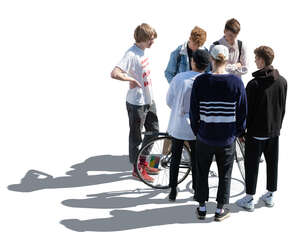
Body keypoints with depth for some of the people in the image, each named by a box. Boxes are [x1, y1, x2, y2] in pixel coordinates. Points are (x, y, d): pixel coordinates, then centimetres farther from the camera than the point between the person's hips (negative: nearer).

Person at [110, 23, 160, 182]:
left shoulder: (142, 51, 6)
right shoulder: (131, 54, -22)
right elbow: (114, 73, -33)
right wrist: (132, 80, -22)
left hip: (148, 100, 9)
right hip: (137, 103, -9)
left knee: (154, 131, 18)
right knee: (136, 136, 6)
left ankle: (143, 161, 34)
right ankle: (137, 169, 21)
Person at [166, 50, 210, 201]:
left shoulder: (178, 78, -12)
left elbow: (169, 101, -2)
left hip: (177, 126, 1)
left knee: (175, 158, 15)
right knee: (196, 160, 14)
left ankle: (173, 191, 21)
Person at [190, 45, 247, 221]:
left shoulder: (200, 81, -11)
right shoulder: (237, 82, -10)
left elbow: (194, 111, -5)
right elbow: (242, 112, -3)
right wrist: (239, 131, 12)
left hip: (205, 136, 0)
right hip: (227, 138, 0)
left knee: (202, 173, 18)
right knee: (225, 175, 16)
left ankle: (202, 207, 28)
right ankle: (220, 210, 25)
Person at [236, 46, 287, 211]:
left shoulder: (254, 84, -19)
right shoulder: (282, 81, 0)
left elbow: (247, 110, -15)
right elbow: (283, 107, 8)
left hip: (256, 132, -6)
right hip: (274, 131, 6)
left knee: (252, 165, 4)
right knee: (272, 162, 16)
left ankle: (249, 199, 11)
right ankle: (270, 196, 27)